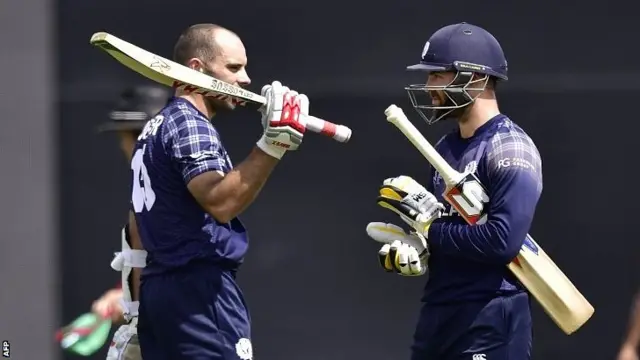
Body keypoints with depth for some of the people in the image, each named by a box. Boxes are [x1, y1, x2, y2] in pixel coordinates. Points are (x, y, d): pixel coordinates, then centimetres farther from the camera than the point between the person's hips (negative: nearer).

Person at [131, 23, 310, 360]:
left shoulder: (156, 128, 21)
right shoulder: (189, 125, -10)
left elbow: (140, 225, 24)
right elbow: (221, 202, -27)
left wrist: (138, 311, 27)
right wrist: (273, 143, -33)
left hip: (158, 288, 10)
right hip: (199, 291, -10)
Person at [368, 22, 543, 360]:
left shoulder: (509, 149, -13)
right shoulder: (447, 147, 16)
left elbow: (503, 242, -23)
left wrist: (430, 231, -12)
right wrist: (409, 247, -2)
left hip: (491, 319, -9)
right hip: (438, 312, 9)